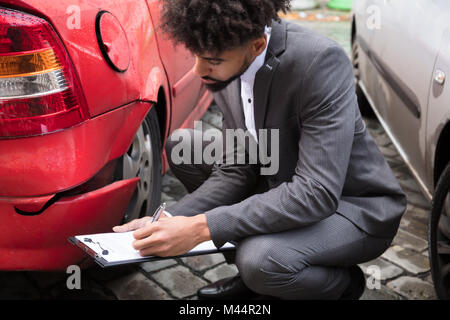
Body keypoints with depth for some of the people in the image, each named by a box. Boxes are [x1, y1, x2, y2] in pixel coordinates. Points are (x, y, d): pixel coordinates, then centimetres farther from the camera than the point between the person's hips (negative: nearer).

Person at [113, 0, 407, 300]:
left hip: (356, 208, -7)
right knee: (180, 148, 2)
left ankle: (342, 283, 2)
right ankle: (254, 273, 11)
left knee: (259, 258, -34)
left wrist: (201, 228, -35)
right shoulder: (229, 62, -8)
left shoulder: (322, 61, -30)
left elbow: (319, 194, -34)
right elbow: (237, 171, -4)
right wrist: (168, 221, -18)